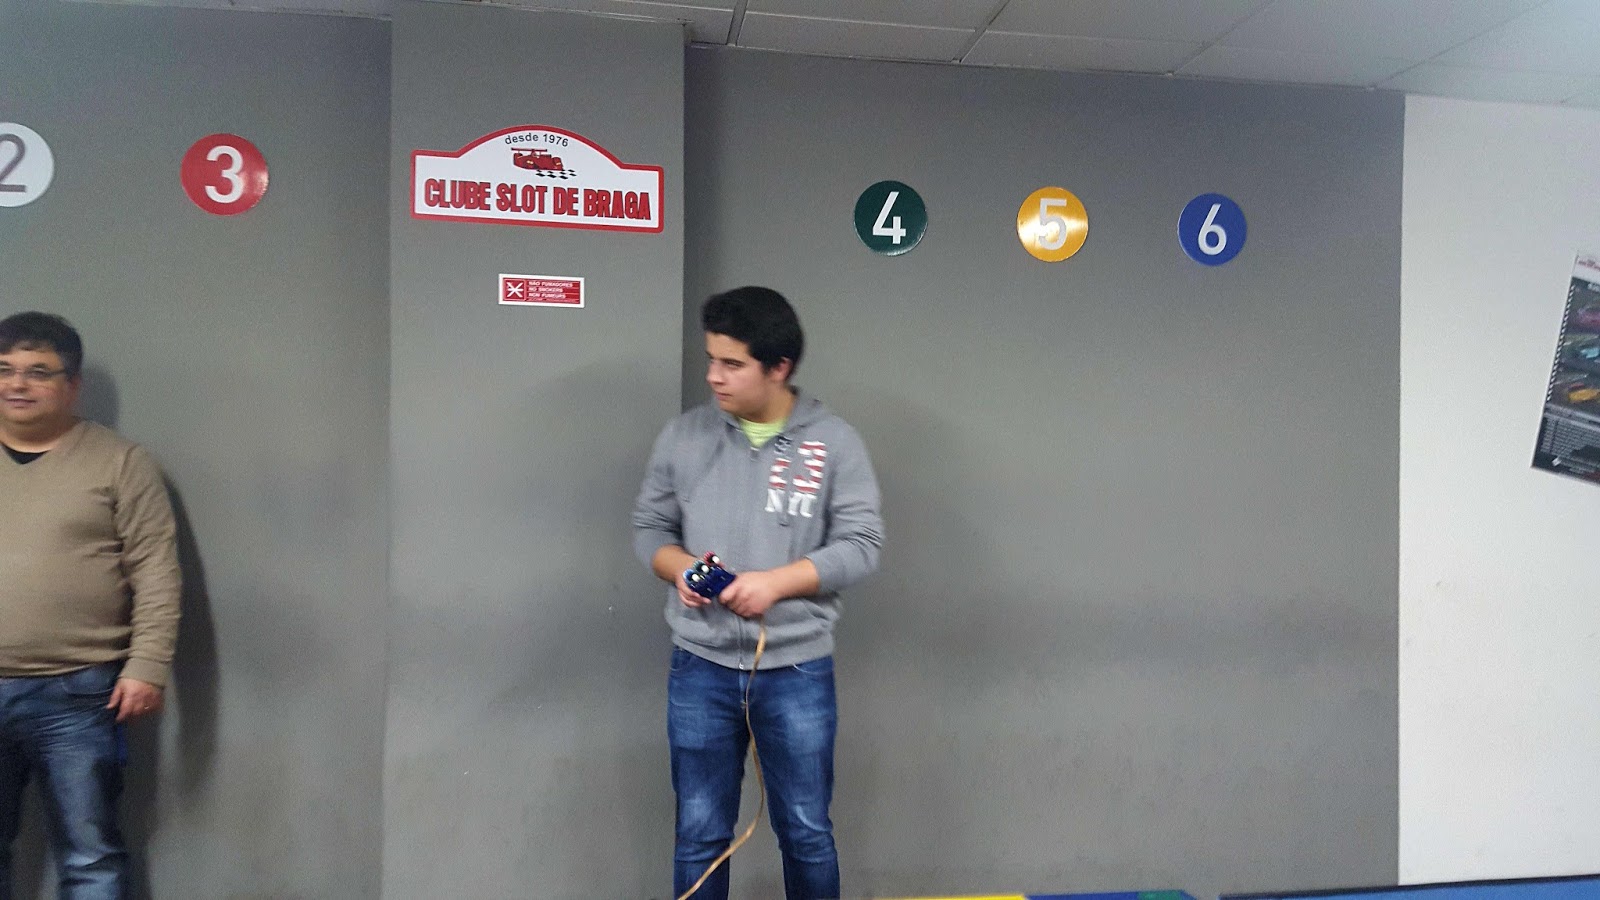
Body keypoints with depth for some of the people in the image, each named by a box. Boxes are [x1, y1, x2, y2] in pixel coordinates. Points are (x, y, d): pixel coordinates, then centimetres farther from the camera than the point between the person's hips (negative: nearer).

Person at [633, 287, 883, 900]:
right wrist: (679, 567, -12)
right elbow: (649, 526, 10)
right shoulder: (683, 436, 2)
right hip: (700, 669, 2)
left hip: (797, 670, -1)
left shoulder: (834, 442, -4)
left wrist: (776, 581, -18)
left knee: (807, 832, 12)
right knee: (700, 836, 12)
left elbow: (861, 545, -6)